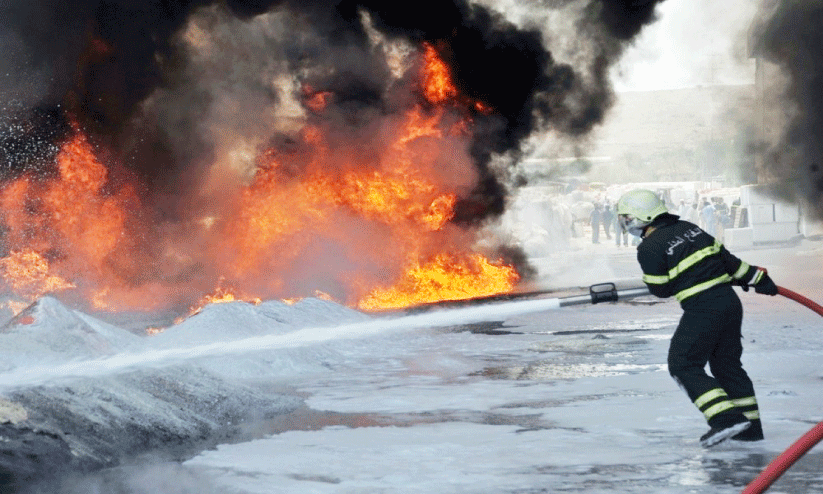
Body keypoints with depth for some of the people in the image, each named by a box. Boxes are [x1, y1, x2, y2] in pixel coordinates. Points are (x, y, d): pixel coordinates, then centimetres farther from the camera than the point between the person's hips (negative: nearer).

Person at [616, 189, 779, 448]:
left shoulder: (649, 248, -11)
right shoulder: (689, 228, 11)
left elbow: (661, 289, -5)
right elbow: (725, 258, 14)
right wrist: (755, 277, 22)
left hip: (701, 308, -8)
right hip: (729, 300, 8)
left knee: (684, 366, 0)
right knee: (727, 363, 17)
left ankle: (726, 418, -11)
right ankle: (749, 424, 20)